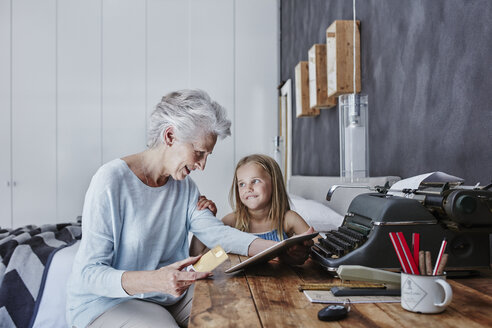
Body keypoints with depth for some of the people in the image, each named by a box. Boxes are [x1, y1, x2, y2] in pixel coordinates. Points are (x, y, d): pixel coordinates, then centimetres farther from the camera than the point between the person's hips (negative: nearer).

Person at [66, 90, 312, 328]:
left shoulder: (184, 186, 5)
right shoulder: (110, 181, -19)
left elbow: (215, 233, -9)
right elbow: (89, 273, -22)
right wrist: (154, 281, -39)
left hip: (168, 295, 6)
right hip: (106, 302, -6)